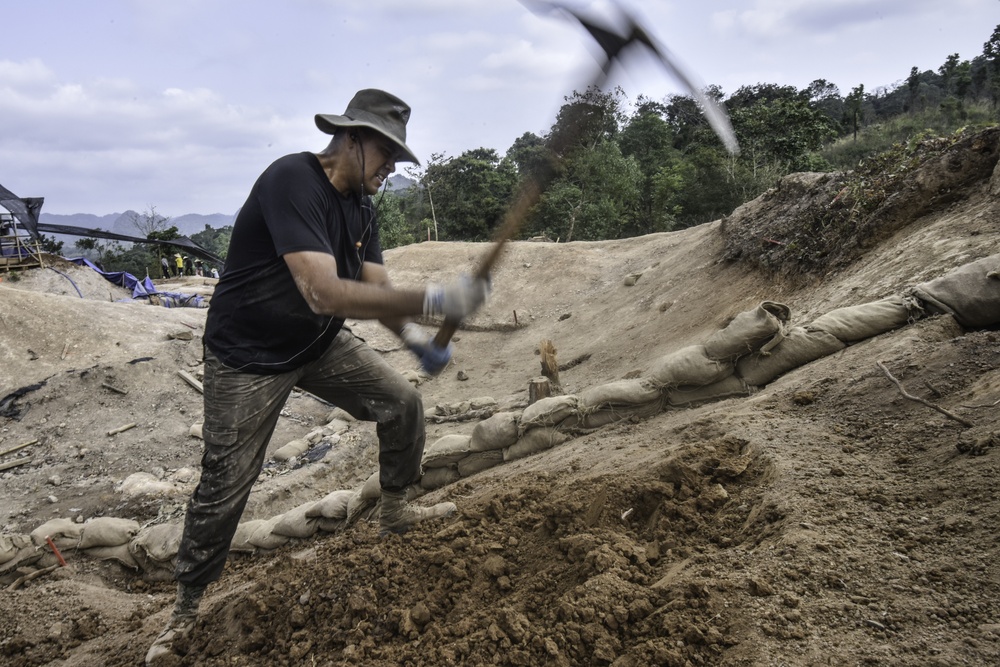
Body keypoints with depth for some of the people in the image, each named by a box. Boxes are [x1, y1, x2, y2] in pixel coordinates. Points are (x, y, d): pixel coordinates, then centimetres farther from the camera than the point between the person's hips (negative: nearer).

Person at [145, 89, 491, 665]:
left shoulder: (361, 206, -1)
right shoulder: (292, 180, -28)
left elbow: (376, 290, -4)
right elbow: (323, 293, -40)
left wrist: (414, 336, -24)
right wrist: (432, 300, -44)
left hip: (321, 344, 7)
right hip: (249, 359, -7)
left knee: (403, 404, 3)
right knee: (225, 488, -1)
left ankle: (395, 513, 26)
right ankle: (188, 605, 23)